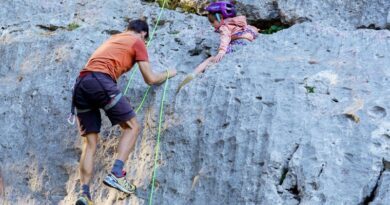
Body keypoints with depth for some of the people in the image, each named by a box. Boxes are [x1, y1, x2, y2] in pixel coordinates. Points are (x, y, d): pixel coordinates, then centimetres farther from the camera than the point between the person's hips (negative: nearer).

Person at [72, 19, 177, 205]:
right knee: (132, 126, 4)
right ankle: (116, 174, -13)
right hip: (100, 82, -7)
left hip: (80, 85, 7)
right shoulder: (138, 42, 14)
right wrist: (168, 73, 32)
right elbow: (150, 79, 13)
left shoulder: (112, 39, 34)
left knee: (89, 142, 7)